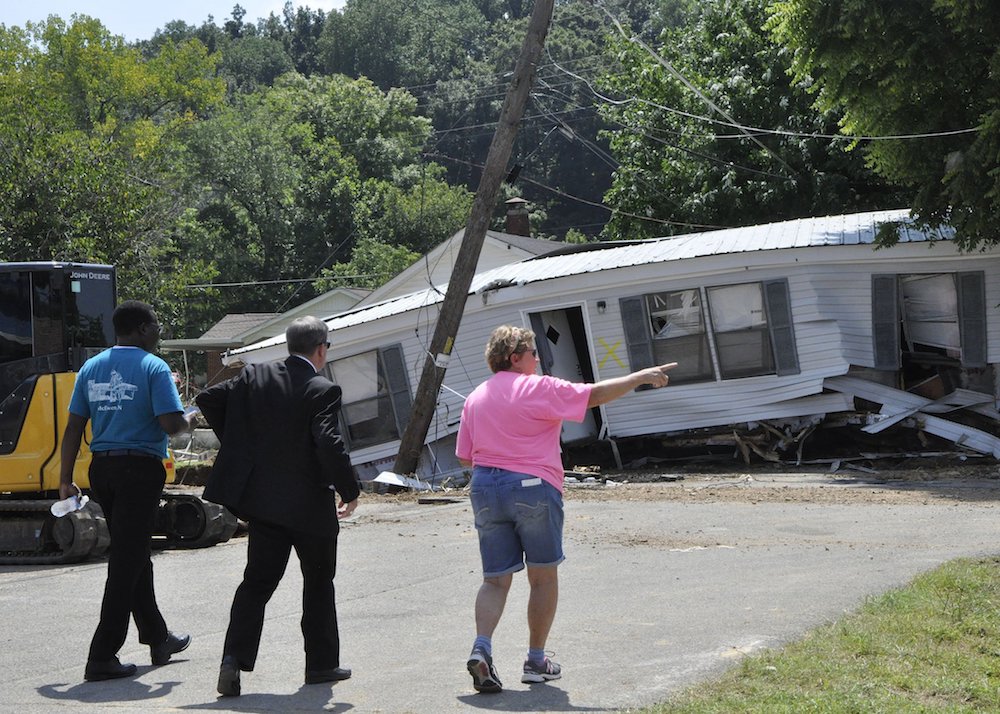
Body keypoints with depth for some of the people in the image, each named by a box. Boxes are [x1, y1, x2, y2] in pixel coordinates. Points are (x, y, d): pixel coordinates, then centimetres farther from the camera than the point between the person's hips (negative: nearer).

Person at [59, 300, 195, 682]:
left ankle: (157, 638, 32)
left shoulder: (91, 368, 9)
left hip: (101, 468, 7)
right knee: (128, 560, -4)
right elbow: (170, 423, -17)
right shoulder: (153, 367, -9)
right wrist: (187, 421, 5)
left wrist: (66, 479, 9)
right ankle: (102, 657, -7)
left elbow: (74, 427, 6)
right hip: (140, 467, -7)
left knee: (132, 554, 19)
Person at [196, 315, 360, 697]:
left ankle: (234, 658, -8)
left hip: (262, 499, 4)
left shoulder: (255, 376, 2)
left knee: (257, 581, 8)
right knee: (319, 582, 13)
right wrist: (350, 491, -11)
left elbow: (207, 399, 4)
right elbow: (330, 445, -24)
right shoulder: (322, 391, -14)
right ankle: (321, 663, 21)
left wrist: (237, 443, 14)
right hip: (310, 505, -4)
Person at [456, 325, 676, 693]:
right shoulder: (538, 388, -6)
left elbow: (464, 456, 13)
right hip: (533, 487, -5)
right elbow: (595, 394, -7)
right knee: (543, 578, 8)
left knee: (495, 580, 8)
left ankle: (481, 648, -13)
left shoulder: (475, 398, 11)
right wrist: (641, 377, 1)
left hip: (484, 488, 5)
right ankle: (536, 660, 11)